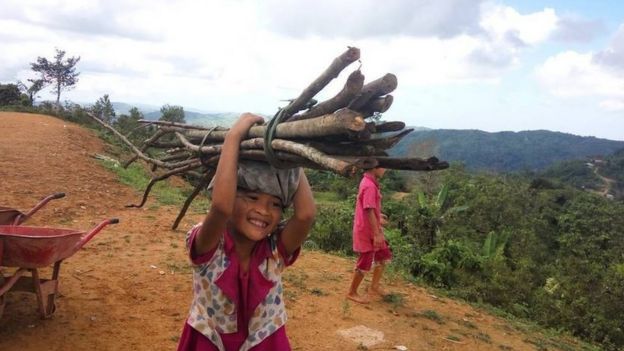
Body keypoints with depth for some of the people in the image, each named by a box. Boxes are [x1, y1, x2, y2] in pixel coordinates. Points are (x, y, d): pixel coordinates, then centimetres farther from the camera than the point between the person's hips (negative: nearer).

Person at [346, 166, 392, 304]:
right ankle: (352, 293, 17)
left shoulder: (370, 183, 9)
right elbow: (369, 211, -26)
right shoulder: (370, 186, -23)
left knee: (383, 256, 19)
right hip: (366, 232, -10)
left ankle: (374, 286, 30)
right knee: (364, 264, 1)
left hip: (371, 230, 10)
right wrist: (377, 234, -25)